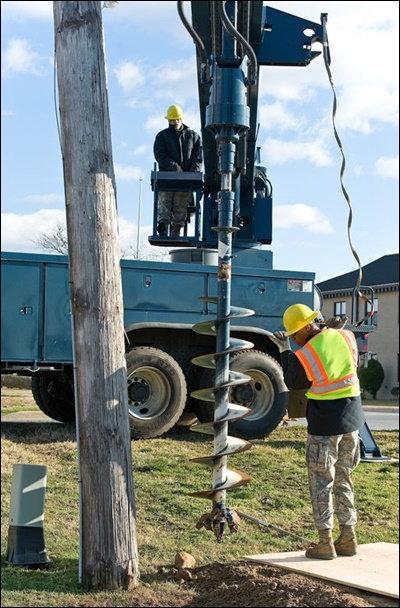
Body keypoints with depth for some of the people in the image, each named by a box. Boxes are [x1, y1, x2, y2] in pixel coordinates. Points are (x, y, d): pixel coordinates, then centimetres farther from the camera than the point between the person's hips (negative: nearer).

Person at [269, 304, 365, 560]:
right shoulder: (346, 337, -4)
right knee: (344, 479, 16)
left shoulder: (302, 356, -18)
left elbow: (293, 383, 1)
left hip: (324, 423, -6)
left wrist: (284, 351, 9)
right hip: (352, 417, 6)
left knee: (321, 482, 5)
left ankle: (325, 542, 7)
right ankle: (348, 538, 21)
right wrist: (331, 329, 13)